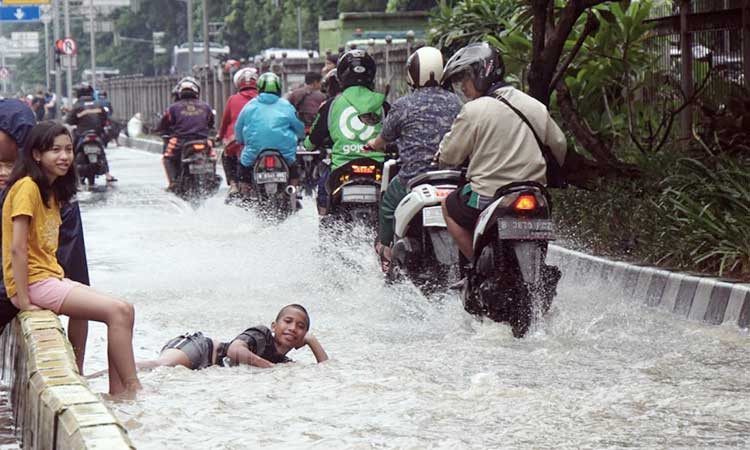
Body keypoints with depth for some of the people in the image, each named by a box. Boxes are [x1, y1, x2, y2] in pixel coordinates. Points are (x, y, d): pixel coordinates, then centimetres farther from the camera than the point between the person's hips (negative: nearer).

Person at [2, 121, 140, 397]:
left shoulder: (51, 190, 16)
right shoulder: (27, 187, -13)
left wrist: (61, 279, 1)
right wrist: (24, 302, -19)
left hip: (52, 278, 9)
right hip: (34, 282, -9)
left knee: (123, 310, 1)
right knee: (118, 311, -17)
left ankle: (118, 393, -2)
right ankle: (132, 389, -12)